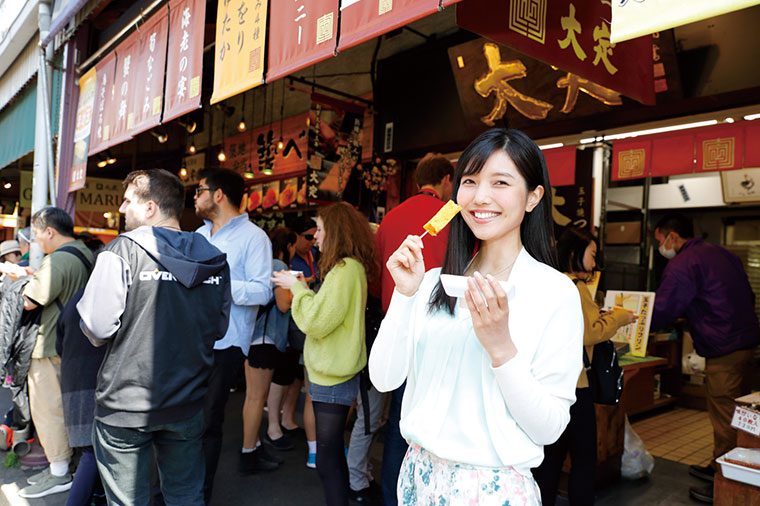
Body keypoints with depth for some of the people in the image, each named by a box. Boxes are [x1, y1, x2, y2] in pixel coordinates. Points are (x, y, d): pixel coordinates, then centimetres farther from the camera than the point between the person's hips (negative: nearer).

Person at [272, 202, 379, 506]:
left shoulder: (345, 268, -19)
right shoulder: (351, 266, 11)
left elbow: (316, 321, -22)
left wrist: (296, 286, -10)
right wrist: (301, 287, 6)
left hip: (333, 377, -10)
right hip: (332, 372, 10)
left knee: (327, 457, -1)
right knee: (332, 450, 21)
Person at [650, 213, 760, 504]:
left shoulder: (682, 265, -13)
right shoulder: (721, 253, 15)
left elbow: (661, 312, -15)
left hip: (724, 351, -10)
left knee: (723, 418, -2)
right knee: (734, 412, 18)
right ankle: (719, 468, 33)